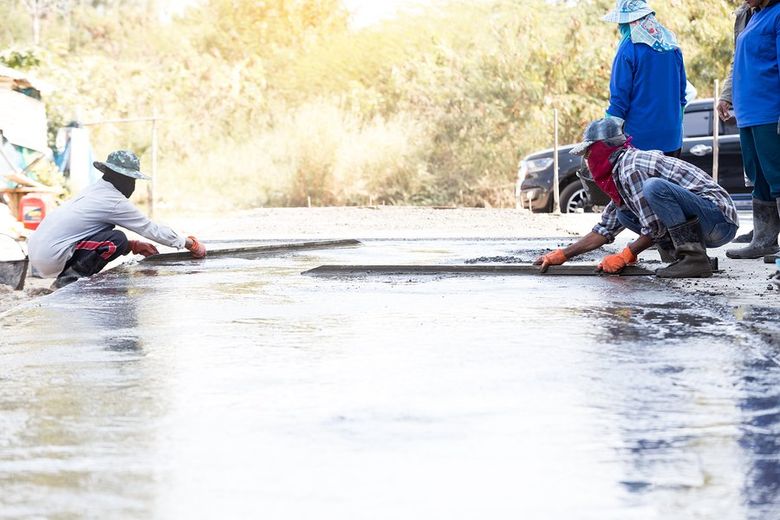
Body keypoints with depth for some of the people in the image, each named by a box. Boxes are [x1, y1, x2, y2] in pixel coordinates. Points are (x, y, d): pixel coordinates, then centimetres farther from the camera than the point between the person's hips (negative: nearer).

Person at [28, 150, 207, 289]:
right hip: (51, 258, -9)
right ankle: (72, 278, -8)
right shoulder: (114, 201, -9)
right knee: (117, 239, -12)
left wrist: (133, 246, 16)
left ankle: (68, 274, 11)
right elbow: (151, 229, -2)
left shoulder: (94, 191, 17)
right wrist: (191, 244, 7)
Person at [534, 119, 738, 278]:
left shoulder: (630, 168, -14)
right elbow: (605, 230, 23)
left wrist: (625, 256, -6)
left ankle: (694, 258, -23)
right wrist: (562, 255, 19)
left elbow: (655, 229, -19)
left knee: (653, 186, -30)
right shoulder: (620, 172, 17)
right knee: (624, 213, 12)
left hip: (720, 218, -10)